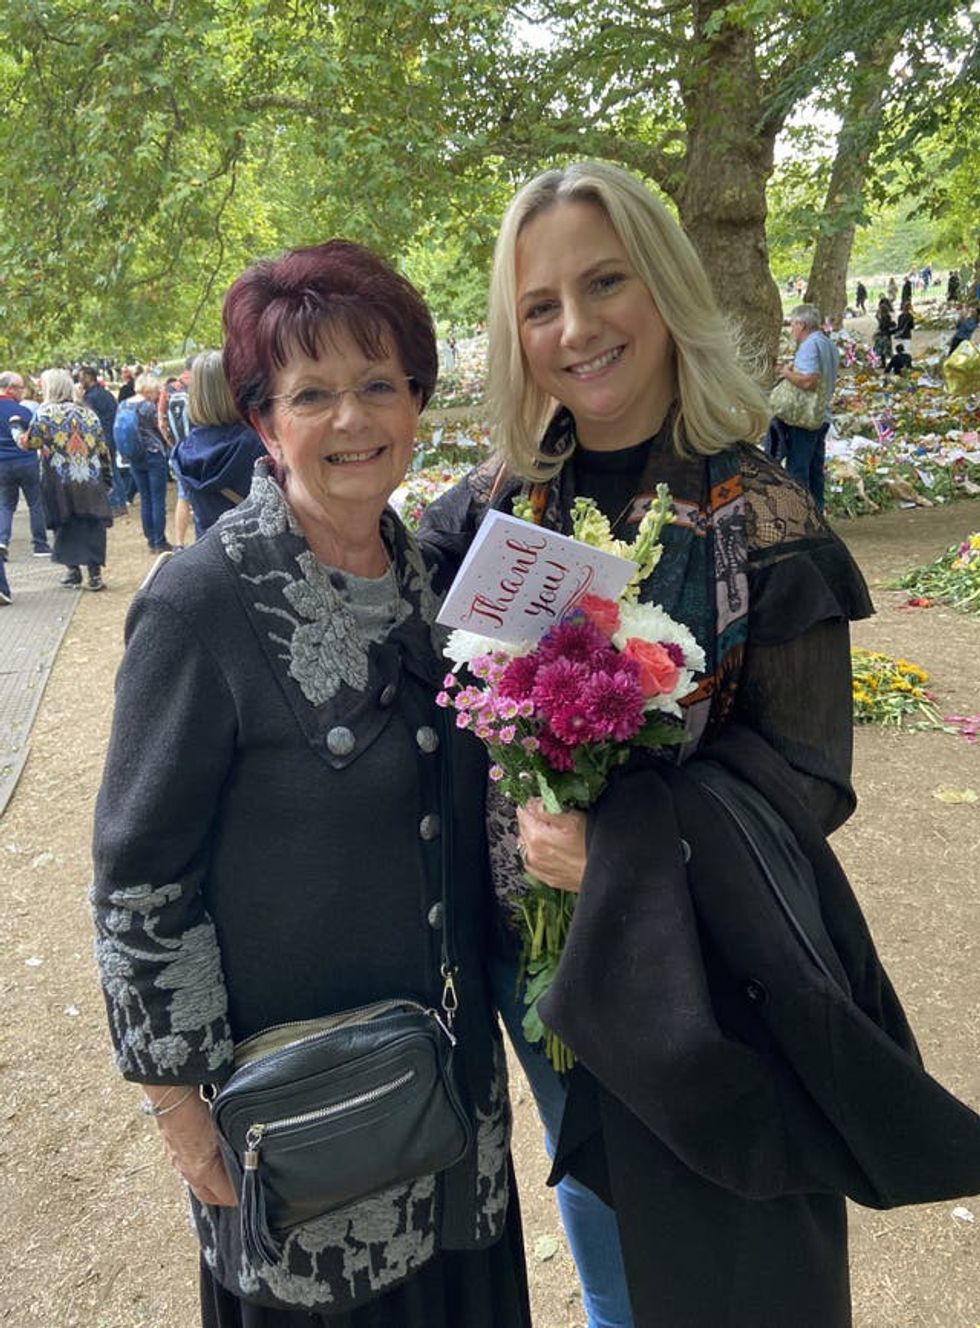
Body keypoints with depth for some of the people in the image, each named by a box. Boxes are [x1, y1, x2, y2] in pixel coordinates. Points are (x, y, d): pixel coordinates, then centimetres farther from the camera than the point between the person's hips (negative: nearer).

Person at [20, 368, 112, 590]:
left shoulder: (44, 413, -2)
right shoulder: (88, 413, 9)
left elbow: (30, 442, -4)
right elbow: (103, 449, 10)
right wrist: (107, 479, 16)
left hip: (60, 482, -2)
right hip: (91, 481, 2)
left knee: (64, 524, 11)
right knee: (92, 525, 4)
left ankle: (73, 569, 13)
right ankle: (95, 572, 0)